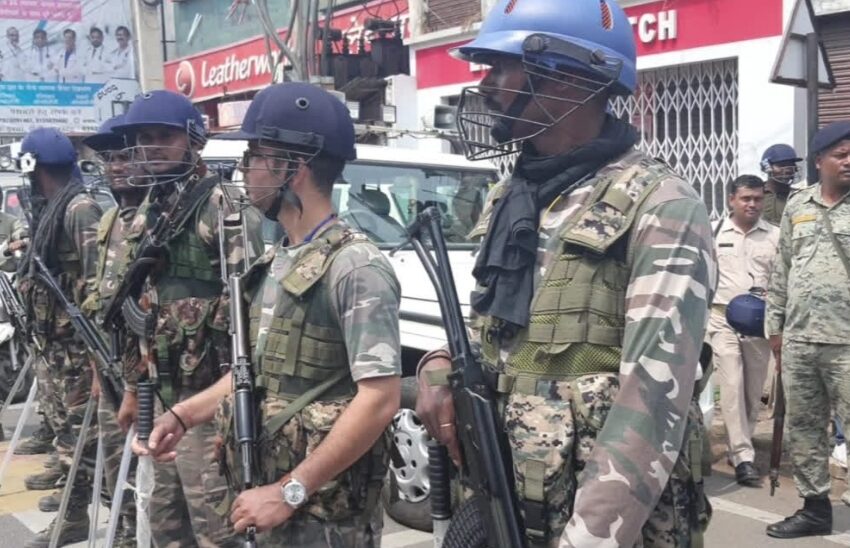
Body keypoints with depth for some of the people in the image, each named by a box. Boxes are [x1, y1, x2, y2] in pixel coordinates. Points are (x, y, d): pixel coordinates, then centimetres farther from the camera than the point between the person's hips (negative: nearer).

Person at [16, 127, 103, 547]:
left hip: (74, 343, -10)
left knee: (86, 434, -6)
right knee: (65, 430, 15)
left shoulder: (80, 209, -16)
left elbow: (98, 278, -24)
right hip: (51, 343, 10)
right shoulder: (49, 209, 13)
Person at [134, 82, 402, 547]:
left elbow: (380, 399, -23)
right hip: (267, 495, 8)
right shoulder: (274, 264, 8)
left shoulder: (356, 268, -19)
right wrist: (184, 414, 6)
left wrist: (289, 491, -21)